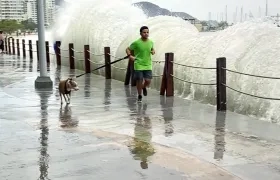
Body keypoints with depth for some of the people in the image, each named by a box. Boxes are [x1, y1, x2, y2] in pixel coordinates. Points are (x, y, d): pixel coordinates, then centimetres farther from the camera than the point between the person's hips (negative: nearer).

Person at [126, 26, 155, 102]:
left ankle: (144, 87, 33)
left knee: (148, 81, -4)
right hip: (138, 65, -3)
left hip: (148, 65, 3)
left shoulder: (151, 42, 4)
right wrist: (130, 56, -16)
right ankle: (140, 96, 24)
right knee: (139, 81, 2)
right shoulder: (136, 43, -9)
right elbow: (128, 49, 1)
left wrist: (153, 51, 2)